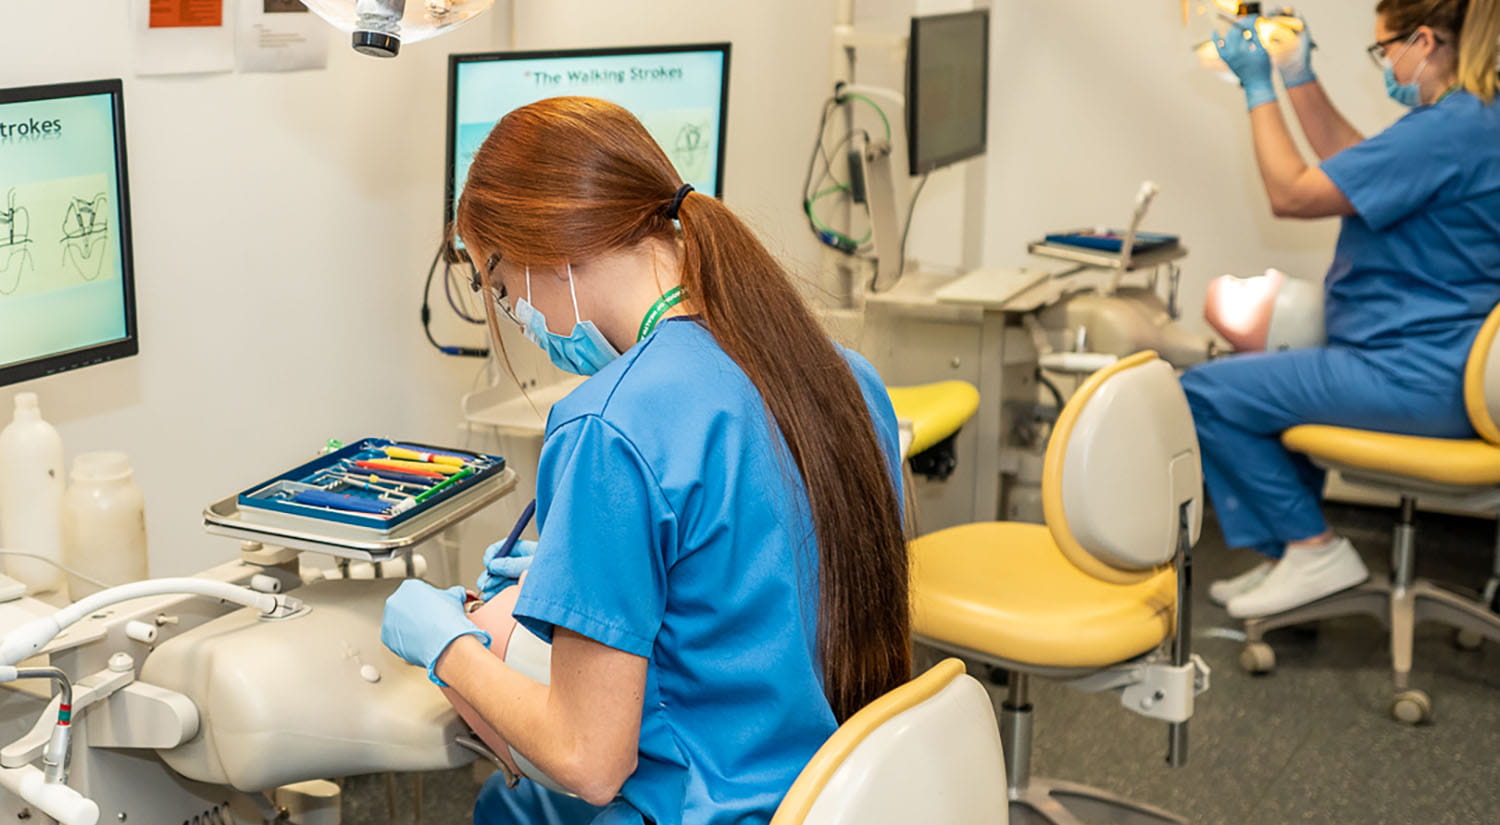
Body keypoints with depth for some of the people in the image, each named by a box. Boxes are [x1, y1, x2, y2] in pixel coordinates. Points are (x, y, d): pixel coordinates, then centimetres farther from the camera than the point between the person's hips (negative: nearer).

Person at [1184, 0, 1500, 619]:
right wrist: (1299, 77, 18)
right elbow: (1352, 163, 24)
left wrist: (1258, 88, -10)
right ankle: (1291, 557, 29)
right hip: (1440, 365, 11)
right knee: (1265, 378, 31)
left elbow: (1293, 195, -20)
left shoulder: (1448, 129, -22)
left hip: (1415, 380, -11)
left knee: (1205, 393, -9)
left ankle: (1313, 548, 2)